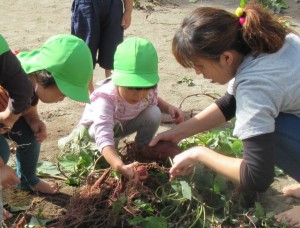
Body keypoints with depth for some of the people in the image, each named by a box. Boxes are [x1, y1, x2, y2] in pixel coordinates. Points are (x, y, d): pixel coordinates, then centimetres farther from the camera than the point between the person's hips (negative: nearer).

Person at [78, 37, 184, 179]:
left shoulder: (148, 90, -26)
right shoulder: (105, 100, -46)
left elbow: (154, 101, 2)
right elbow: (104, 139, -58)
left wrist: (169, 108, -19)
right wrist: (120, 167, -75)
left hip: (126, 124, 4)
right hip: (95, 128, -4)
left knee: (154, 113, -22)